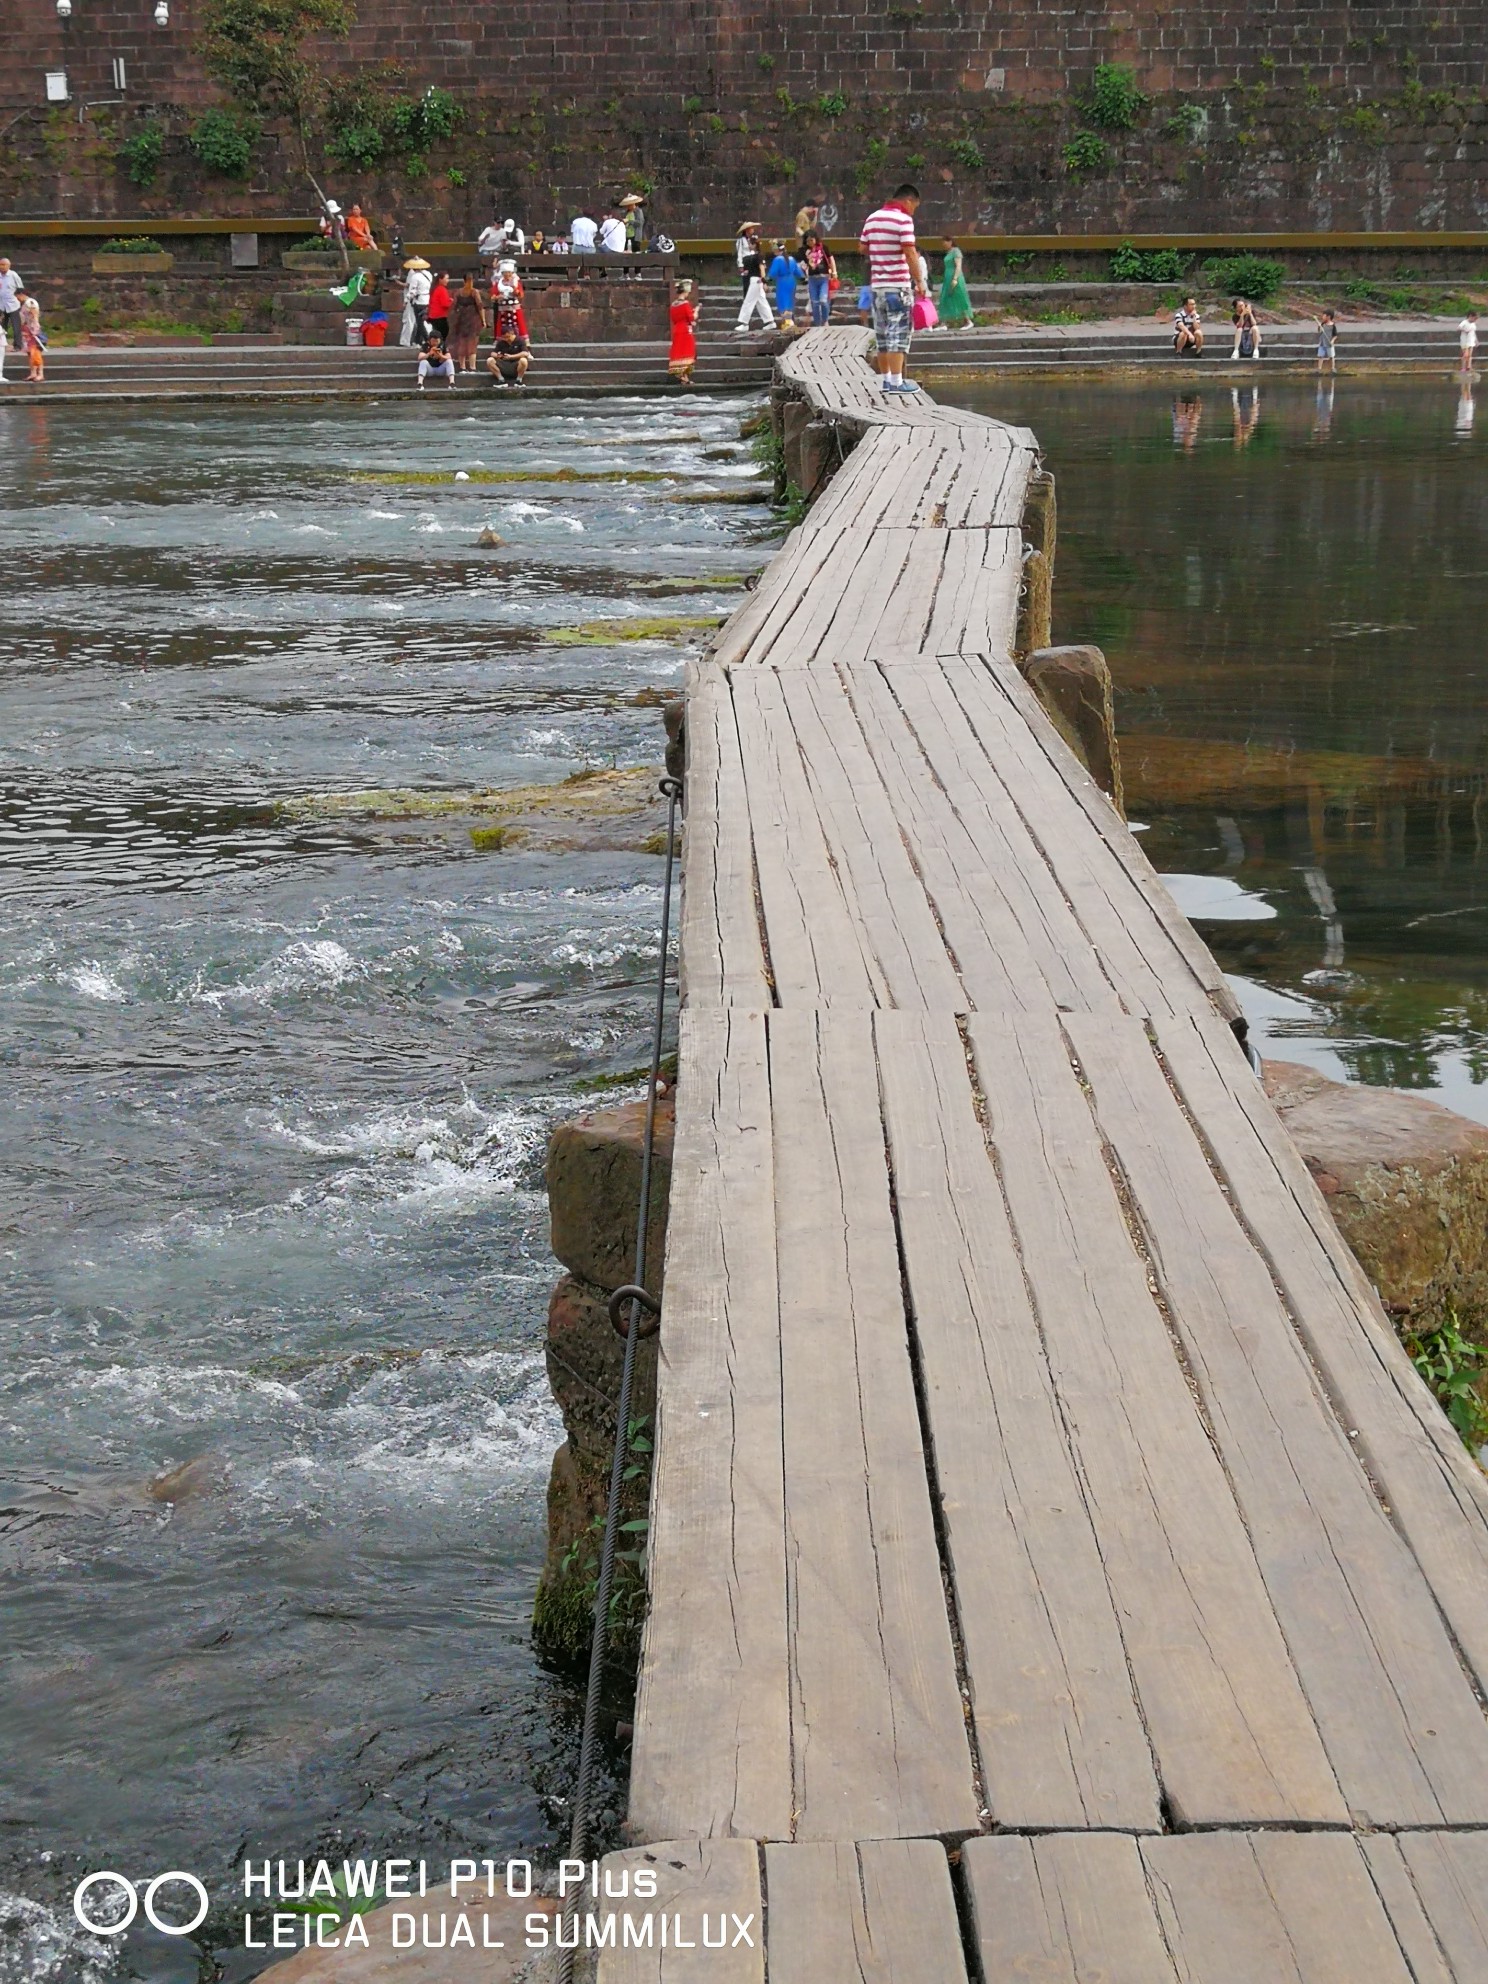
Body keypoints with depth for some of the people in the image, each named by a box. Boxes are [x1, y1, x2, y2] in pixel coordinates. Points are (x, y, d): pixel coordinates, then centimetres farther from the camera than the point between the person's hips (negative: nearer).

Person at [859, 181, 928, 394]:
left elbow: (863, 248, 15)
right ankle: (897, 381, -9)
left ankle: (885, 378, 16)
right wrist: (920, 282, -11)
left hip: (877, 285, 7)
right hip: (898, 285, -7)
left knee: (882, 333, 12)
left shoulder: (872, 218, 10)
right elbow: (910, 254, -15)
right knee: (899, 332, -5)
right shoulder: (903, 220, -11)